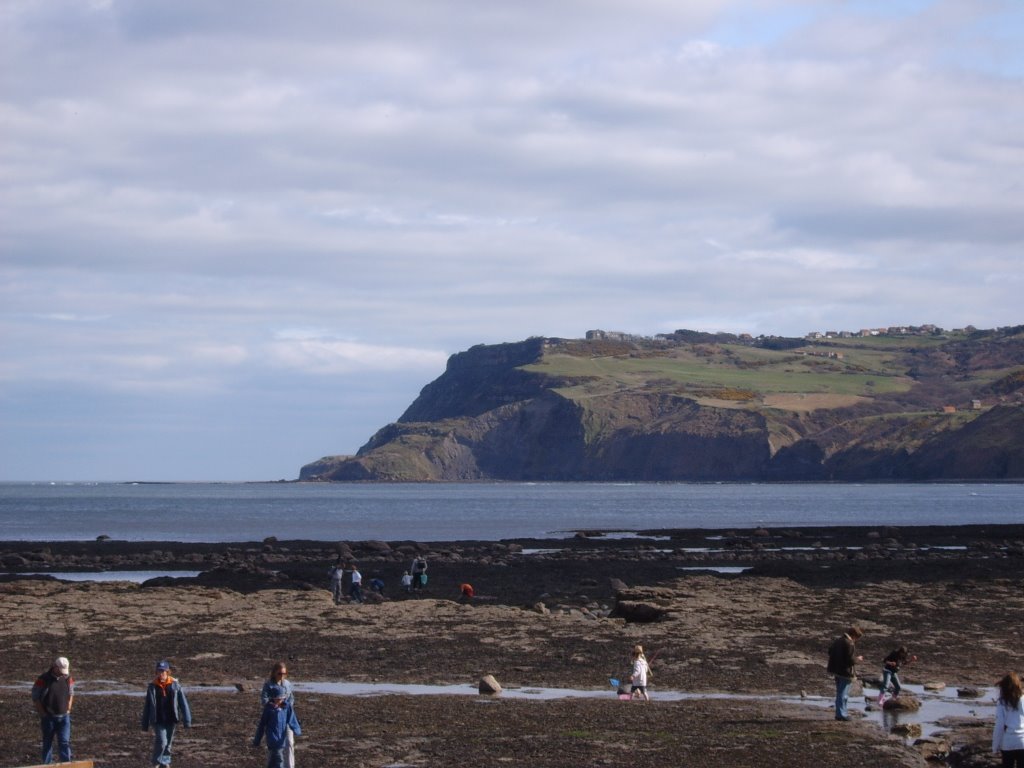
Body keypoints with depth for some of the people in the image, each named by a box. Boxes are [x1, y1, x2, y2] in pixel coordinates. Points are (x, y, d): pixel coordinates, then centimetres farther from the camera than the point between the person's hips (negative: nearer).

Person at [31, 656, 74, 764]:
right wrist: (43, 714, -9)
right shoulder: (43, 679, -13)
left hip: (64, 717, 3)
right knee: (47, 743, 8)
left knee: (65, 742, -3)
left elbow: (71, 694, 15)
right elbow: (35, 698, -7)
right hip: (49, 717, -3)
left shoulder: (68, 678, 0)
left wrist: (68, 710, 7)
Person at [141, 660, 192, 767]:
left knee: (168, 743, 11)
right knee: (161, 741, -13)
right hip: (158, 721, -1)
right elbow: (147, 706, 5)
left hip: (171, 720, 1)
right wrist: (145, 724, 6)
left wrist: (187, 720, -7)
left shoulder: (175, 686, -3)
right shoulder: (152, 687, -1)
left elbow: (183, 703, -2)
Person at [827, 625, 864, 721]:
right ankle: (842, 714, -1)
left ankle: (840, 713, 25)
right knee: (843, 694, -2)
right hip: (845, 672, -9)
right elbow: (850, 660, -22)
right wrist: (858, 659, -4)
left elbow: (830, 652, 21)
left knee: (840, 693, 19)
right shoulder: (849, 644, -21)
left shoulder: (837, 641, 8)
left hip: (836, 670, 9)